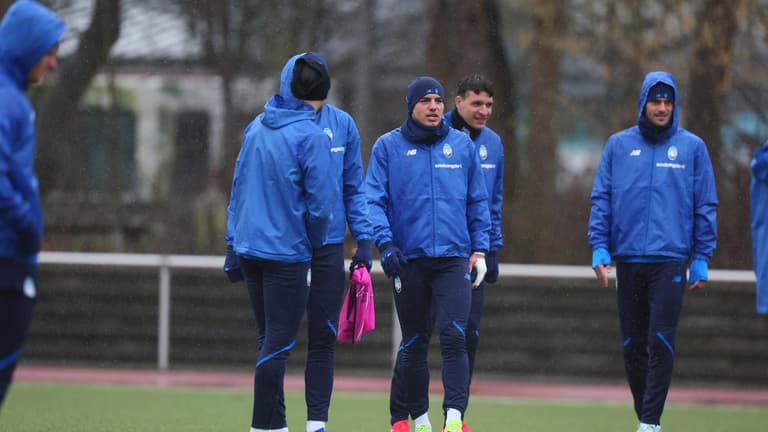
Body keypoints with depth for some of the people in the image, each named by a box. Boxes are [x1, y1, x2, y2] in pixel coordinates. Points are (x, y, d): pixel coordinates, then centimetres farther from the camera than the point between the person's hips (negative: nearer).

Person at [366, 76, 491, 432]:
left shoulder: (462, 145, 8)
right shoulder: (388, 146, 3)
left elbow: (477, 201, 13)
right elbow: (374, 200, -2)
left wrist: (480, 249, 7)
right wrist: (384, 243, -15)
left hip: (453, 257, 0)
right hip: (408, 258, 0)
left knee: (454, 336, -15)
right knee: (413, 343, 9)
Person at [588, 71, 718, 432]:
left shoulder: (692, 147, 5)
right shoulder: (619, 145, 9)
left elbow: (706, 206, 5)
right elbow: (601, 199, 9)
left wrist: (702, 258, 0)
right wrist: (599, 247, -2)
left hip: (670, 259, -2)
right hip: (627, 259, 2)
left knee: (660, 342, -11)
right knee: (633, 345, 6)